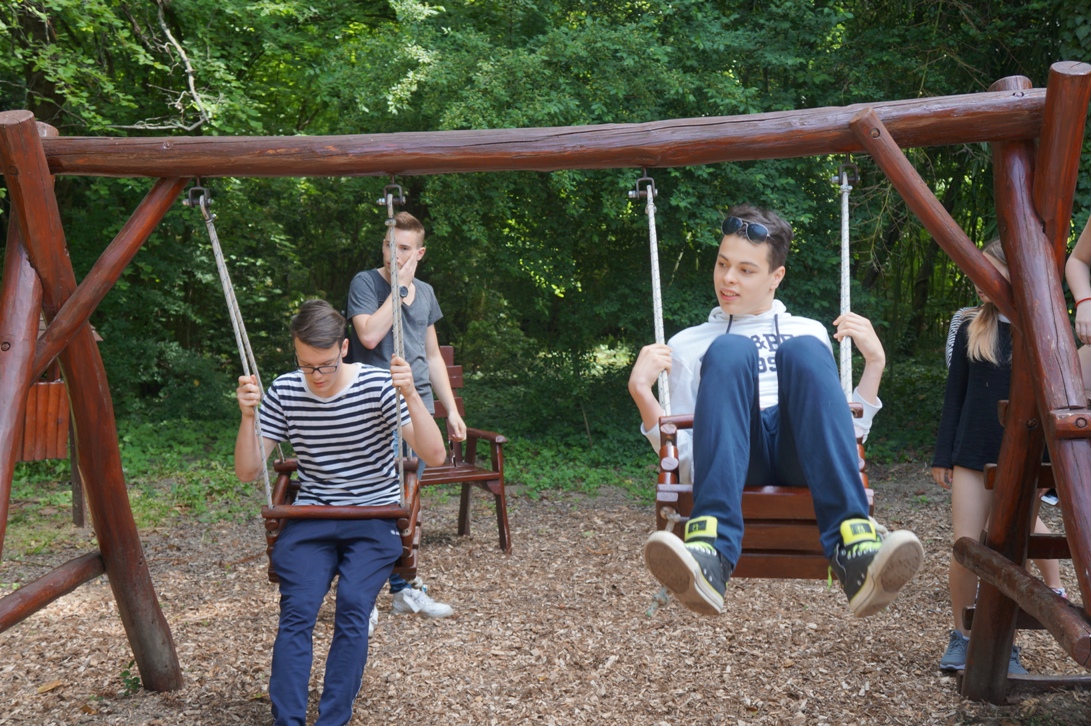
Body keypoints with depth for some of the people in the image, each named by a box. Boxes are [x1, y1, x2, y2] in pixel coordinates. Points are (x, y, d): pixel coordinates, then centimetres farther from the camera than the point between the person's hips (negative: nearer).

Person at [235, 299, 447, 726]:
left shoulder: (378, 386, -10)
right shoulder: (284, 392, -1)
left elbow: (435, 456, -16)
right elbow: (247, 472, 1)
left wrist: (411, 396, -31)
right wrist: (248, 416, -16)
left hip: (375, 517, -2)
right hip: (311, 518, 2)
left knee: (353, 608, -25)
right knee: (297, 611, -22)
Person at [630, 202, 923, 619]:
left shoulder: (809, 331, 30)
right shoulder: (688, 345, 27)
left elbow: (848, 430, 22)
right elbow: (683, 457, 16)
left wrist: (874, 362, 9)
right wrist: (642, 393, 1)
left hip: (802, 460, 1)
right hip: (736, 463, 0)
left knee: (803, 350, -28)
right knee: (730, 352, -29)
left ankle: (856, 547, -46)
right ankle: (709, 552, -50)